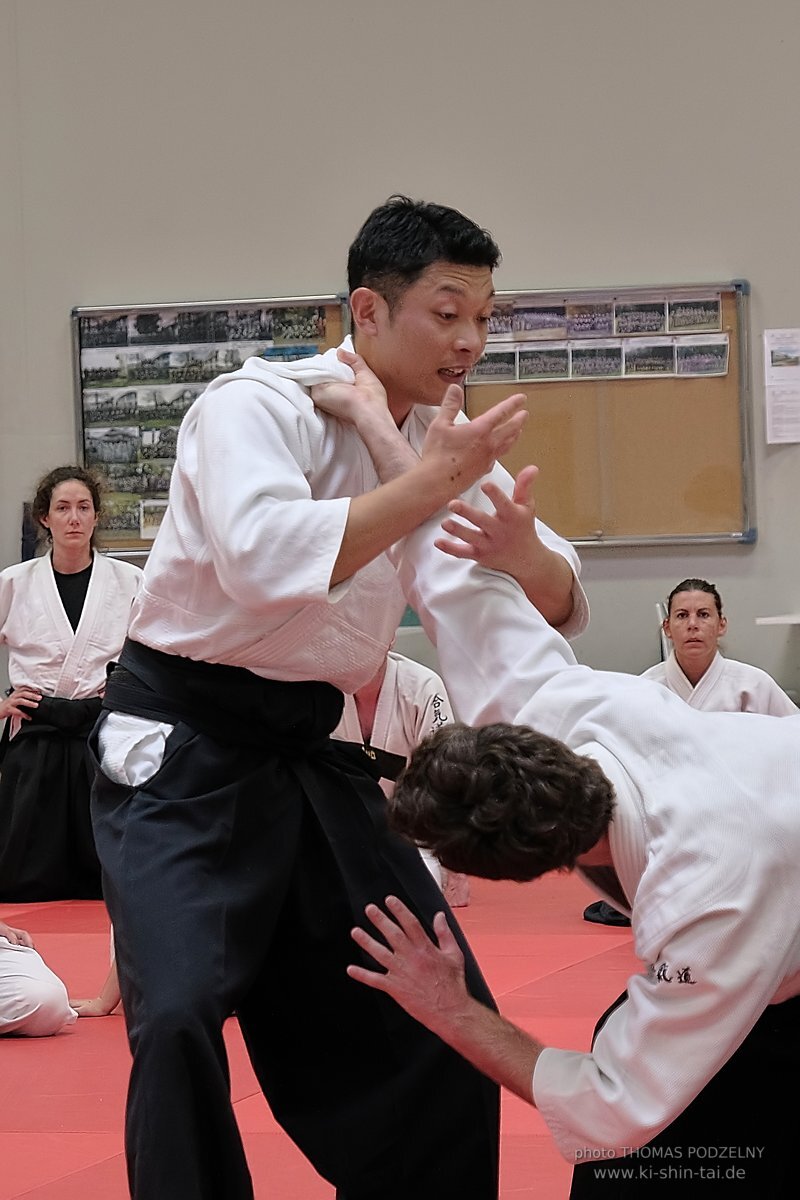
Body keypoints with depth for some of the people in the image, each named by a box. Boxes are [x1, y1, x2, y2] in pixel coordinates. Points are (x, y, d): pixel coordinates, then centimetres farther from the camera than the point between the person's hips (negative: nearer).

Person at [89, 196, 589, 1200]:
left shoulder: (442, 441, 5)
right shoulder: (256, 405, -16)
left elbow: (557, 609, 2)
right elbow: (264, 560, -36)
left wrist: (522, 551, -21)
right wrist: (425, 485, -33)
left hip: (308, 751, 7)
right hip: (181, 748, -7)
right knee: (179, 1021, -21)